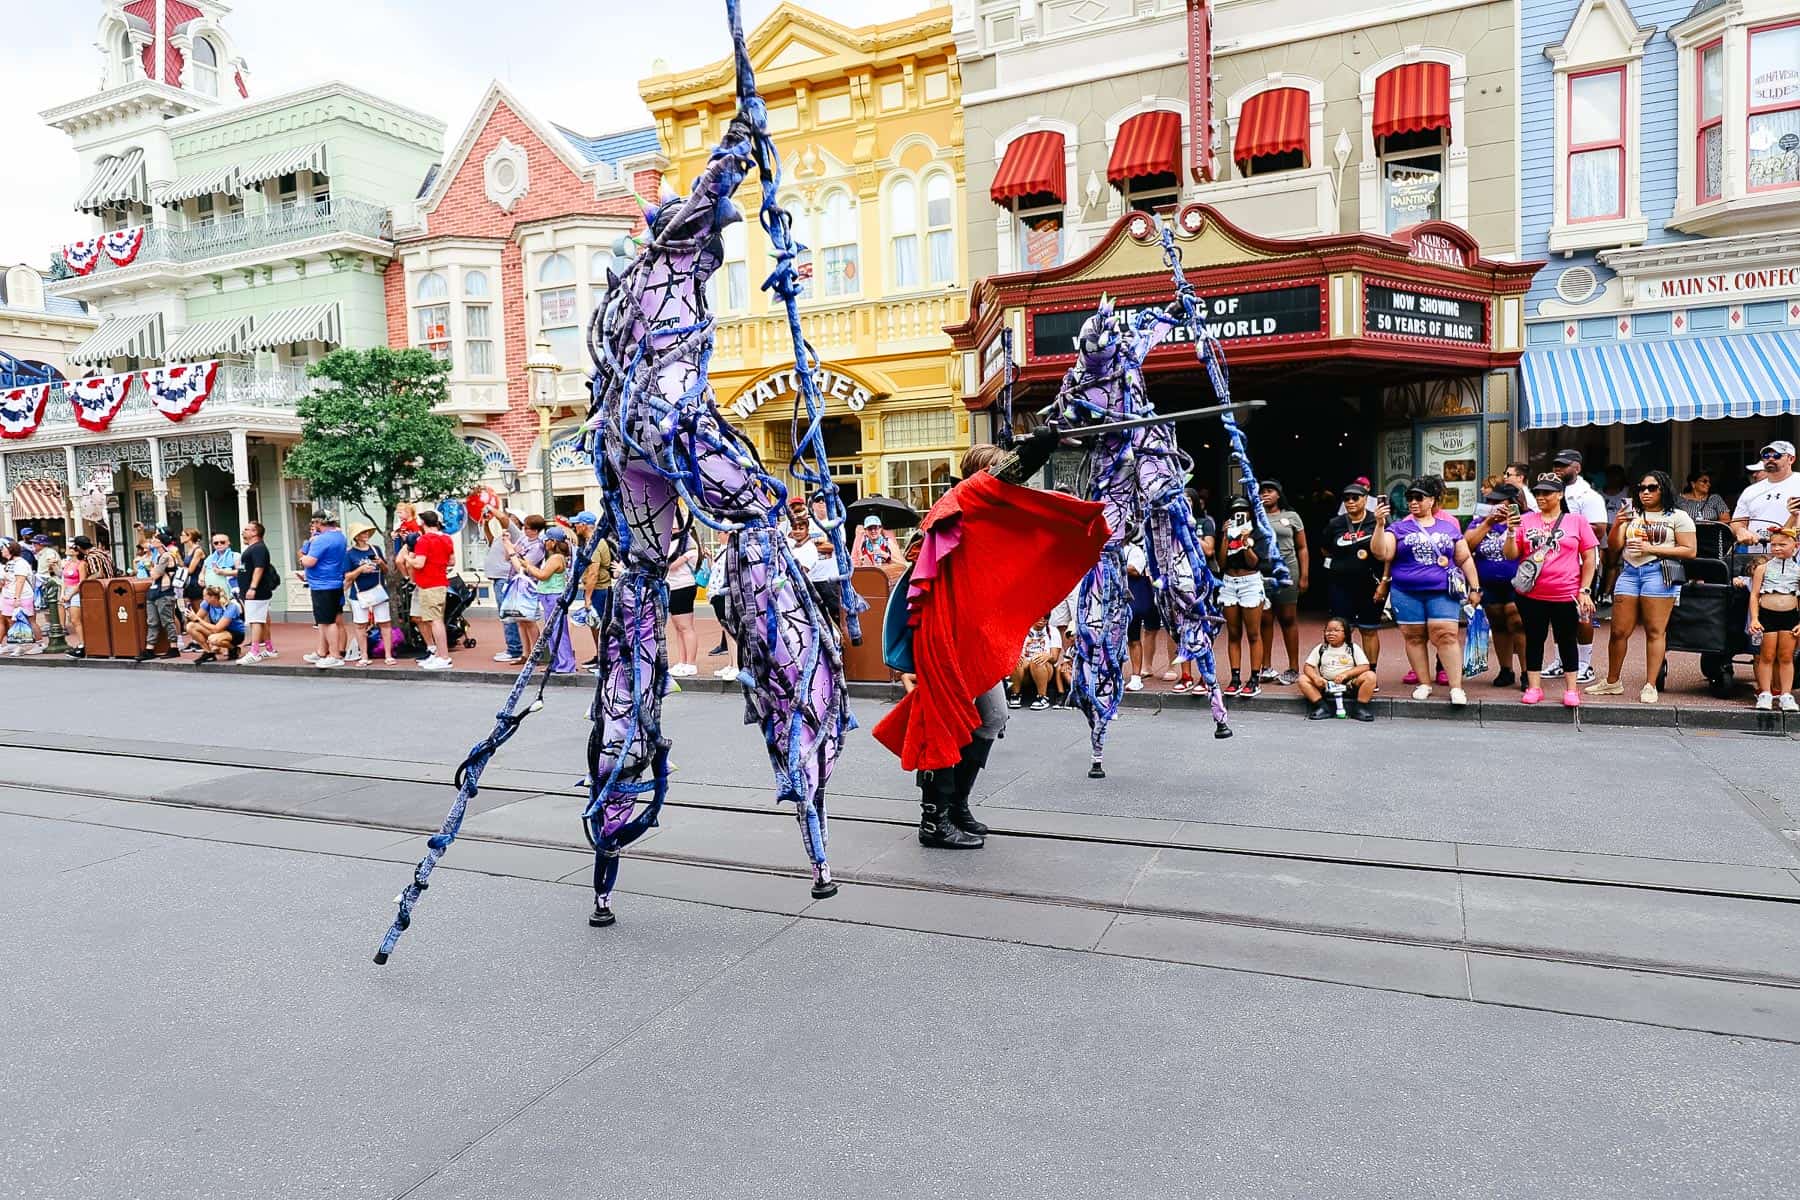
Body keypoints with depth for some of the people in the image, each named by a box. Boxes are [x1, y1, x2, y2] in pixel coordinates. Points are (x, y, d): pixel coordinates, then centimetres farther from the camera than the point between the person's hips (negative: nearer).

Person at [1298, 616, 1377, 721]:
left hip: (1349, 686, -2)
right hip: (1326, 686, 2)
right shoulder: (1320, 649, 8)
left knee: (1370, 676, -26)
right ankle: (1323, 707, -18)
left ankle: (1360, 708, -16)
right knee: (1303, 679, -19)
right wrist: (1315, 677, -19)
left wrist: (1346, 674, -22)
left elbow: (1365, 667, -7)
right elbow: (1308, 667, 3)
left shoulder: (1353, 648, 3)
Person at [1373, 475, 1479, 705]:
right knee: (1414, 637, 4)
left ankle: (1456, 687, -3)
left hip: (1442, 592, 0)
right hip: (1407, 593, 0)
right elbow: (1382, 554, -7)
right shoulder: (1399, 528, 7)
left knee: (1447, 635, -7)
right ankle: (1423, 684, 15)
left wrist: (1475, 588, 12)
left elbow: (1465, 559, 15)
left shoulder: (1449, 527, 11)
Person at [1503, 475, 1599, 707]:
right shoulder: (1526, 521, 5)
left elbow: (1590, 559, 2)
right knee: (1534, 639, 8)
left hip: (1566, 595, -1)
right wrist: (1511, 533, -13)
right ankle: (1534, 687, 16)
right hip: (1532, 595, 1)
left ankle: (1571, 689, 16)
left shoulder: (1577, 521, 1)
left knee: (1567, 640, 9)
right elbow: (1511, 555, 3)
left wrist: (1585, 591, -3)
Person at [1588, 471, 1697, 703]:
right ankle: (1612, 682, 13)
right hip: (1629, 572, 4)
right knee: (1618, 631, 3)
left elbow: (1690, 551, -2)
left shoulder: (1678, 517, 6)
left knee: (1655, 631, -4)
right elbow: (1614, 547, 10)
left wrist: (1652, 549, -10)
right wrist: (1617, 525, -8)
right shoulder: (1631, 513, 17)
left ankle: (1650, 686, 0)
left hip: (1658, 573, -4)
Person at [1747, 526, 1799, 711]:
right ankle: (1765, 694, 8)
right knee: (1767, 656, 2)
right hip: (1767, 615, -1)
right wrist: (1754, 619, -7)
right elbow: (1754, 595, 2)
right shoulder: (1763, 568, 4)